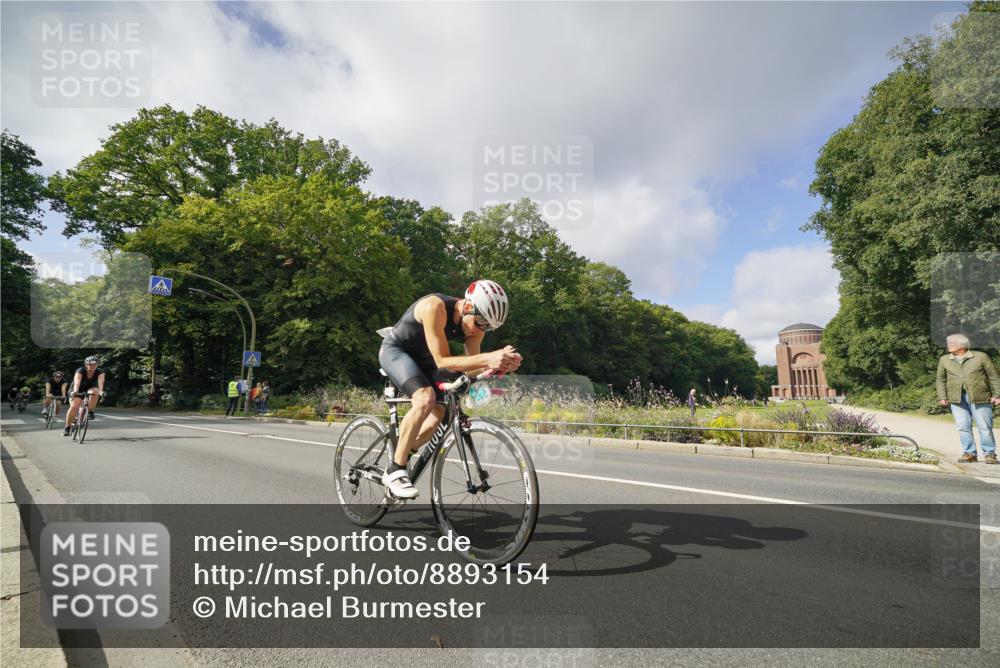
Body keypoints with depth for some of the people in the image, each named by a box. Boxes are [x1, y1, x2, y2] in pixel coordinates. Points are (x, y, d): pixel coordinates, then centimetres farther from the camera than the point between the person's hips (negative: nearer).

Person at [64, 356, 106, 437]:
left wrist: (101, 391, -59)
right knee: (74, 407, -21)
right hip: (78, 390, -1)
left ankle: (91, 411, -17)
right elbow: (77, 382, -42)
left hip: (90, 389, 1)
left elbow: (100, 382, -39)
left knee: (95, 391, -33)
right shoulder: (80, 371, -25)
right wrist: (75, 391, -62)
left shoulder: (100, 372, -21)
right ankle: (67, 427, -4)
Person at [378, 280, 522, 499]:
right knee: (425, 398, -30)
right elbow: (442, 361, -36)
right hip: (395, 350, -7)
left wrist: (499, 365, -31)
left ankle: (397, 464, 16)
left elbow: (470, 368, -11)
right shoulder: (434, 307, -34)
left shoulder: (475, 325, -14)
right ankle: (395, 471, -18)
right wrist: (488, 358, -47)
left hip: (422, 357, 7)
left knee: (437, 416, -5)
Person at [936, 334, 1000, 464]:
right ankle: (969, 453, 11)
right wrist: (942, 397, 6)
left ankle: (989, 454, 13)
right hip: (956, 399, 2)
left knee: (985, 427, 1)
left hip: (979, 398, -2)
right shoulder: (944, 360, 9)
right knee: (963, 427, 1)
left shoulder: (981, 357, 2)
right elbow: (941, 379, 14)